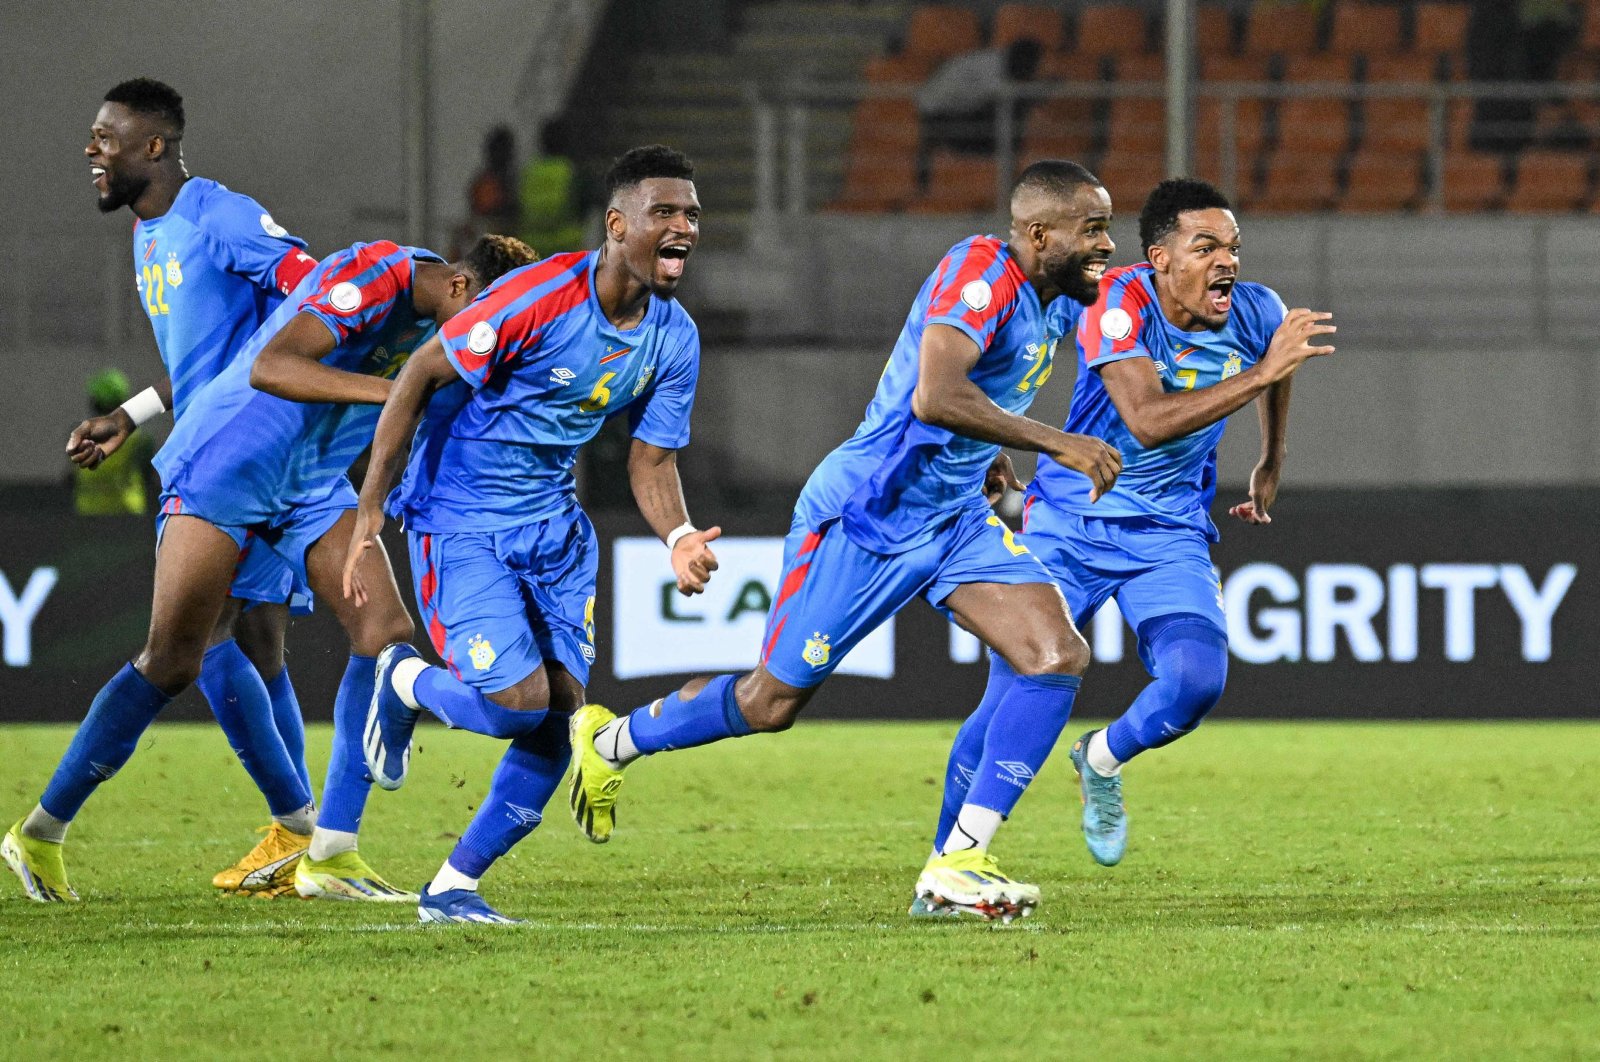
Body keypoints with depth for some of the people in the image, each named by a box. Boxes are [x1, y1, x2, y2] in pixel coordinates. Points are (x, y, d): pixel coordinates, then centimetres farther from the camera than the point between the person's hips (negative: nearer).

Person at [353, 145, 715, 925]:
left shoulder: (675, 339, -3)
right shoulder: (538, 298, -23)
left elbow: (651, 459, 6)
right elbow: (419, 378, -15)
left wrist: (680, 537, -17)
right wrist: (369, 509, -17)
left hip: (553, 525, 7)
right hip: (461, 521, -7)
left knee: (559, 721, -1)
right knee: (519, 700, -17)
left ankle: (453, 888, 15)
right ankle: (402, 683, 17)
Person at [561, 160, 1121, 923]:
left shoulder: (1052, 302, 7)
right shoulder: (980, 271, -23)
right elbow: (934, 396, -38)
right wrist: (1056, 444, -35)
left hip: (954, 518, 8)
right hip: (866, 517, -8)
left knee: (1059, 655, -12)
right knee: (772, 702, 4)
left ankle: (958, 864, -11)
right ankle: (609, 742, 31)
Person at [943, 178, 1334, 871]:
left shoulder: (1257, 314, -9)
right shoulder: (1119, 305, -22)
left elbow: (1279, 364, 18)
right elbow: (1148, 421, -36)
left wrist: (1271, 465, 26)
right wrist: (1262, 371, -39)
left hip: (1168, 538, 3)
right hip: (1069, 524, -3)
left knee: (1196, 681, -21)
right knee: (1014, 693, -9)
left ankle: (1102, 762, 13)